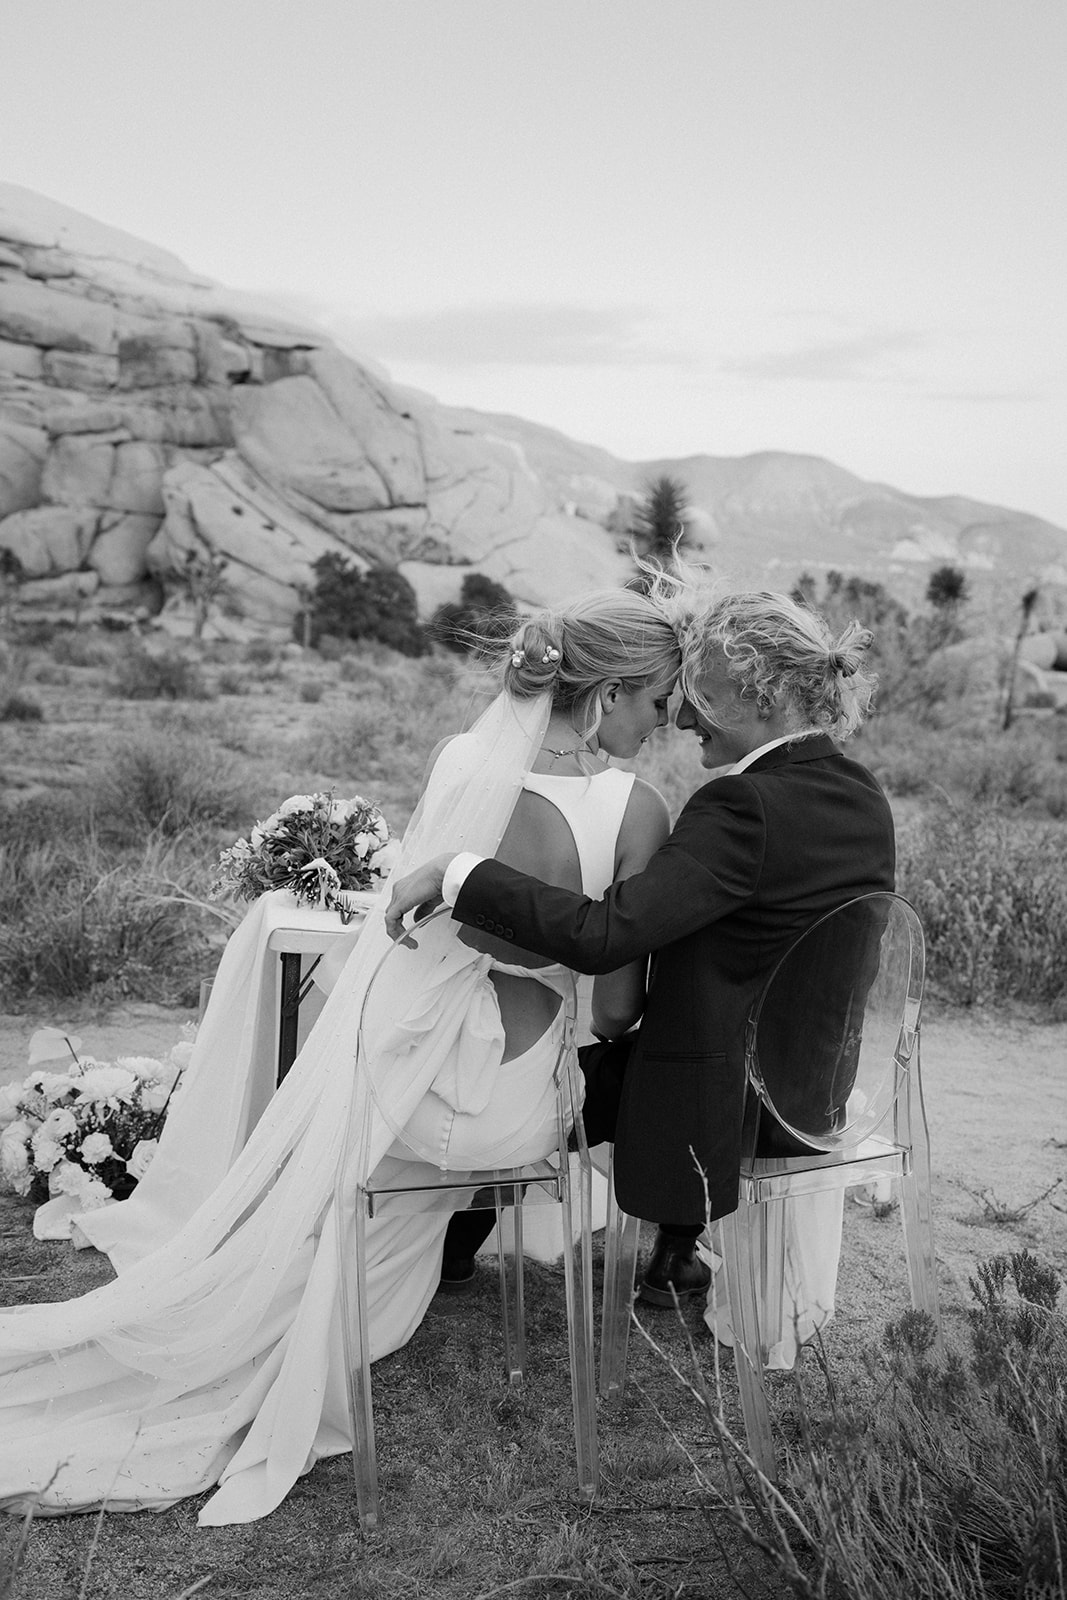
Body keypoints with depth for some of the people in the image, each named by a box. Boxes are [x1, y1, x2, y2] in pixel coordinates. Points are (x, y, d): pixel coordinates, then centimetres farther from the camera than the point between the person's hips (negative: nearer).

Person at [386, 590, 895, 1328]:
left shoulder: (746, 806, -28)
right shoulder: (864, 794, -2)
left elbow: (603, 935, -35)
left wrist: (455, 873, -29)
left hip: (726, 1094, -8)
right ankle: (676, 1256, 38)